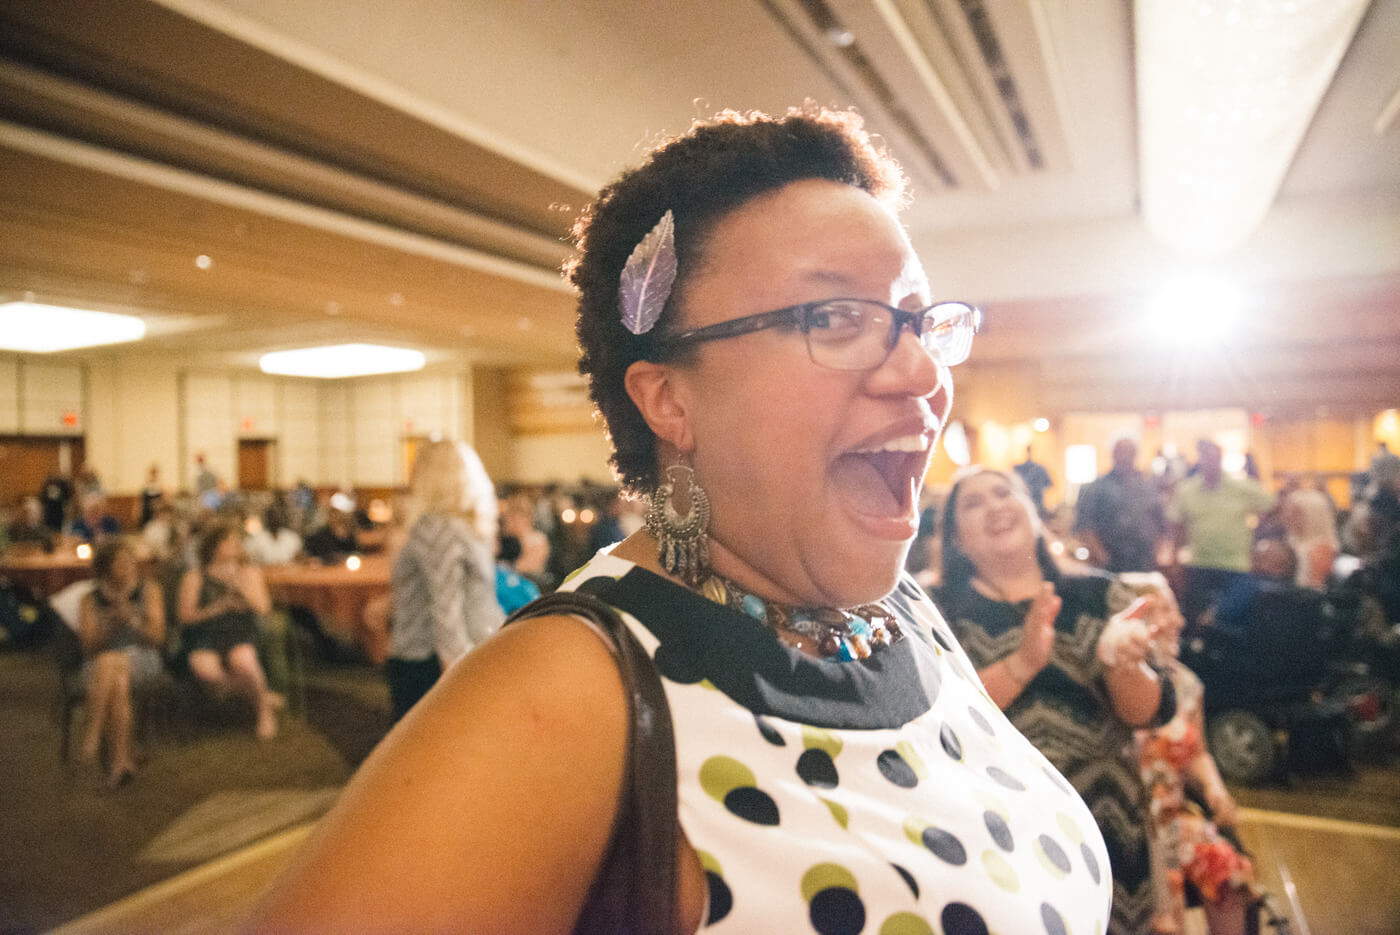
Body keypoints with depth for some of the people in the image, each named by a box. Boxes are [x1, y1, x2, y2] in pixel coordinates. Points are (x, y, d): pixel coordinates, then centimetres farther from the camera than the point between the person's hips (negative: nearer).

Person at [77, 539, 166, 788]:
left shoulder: (149, 593, 11)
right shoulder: (90, 601, 12)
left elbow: (158, 637, 3)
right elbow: (88, 645, 2)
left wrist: (133, 621, -15)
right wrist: (111, 623, -16)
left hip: (141, 659, -1)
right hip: (100, 663, 1)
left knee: (109, 664, -35)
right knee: (118, 682, -34)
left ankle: (92, 736, -32)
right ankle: (121, 759, -34)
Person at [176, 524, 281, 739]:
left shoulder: (250, 572, 16)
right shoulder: (194, 577, 10)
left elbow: (263, 607, 3)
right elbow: (186, 616, 2)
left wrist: (239, 586, -6)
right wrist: (218, 607, -10)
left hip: (241, 634, 0)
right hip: (205, 635, 0)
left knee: (242, 660, -35)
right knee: (204, 668, -35)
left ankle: (264, 711, -9)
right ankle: (264, 695, -11)